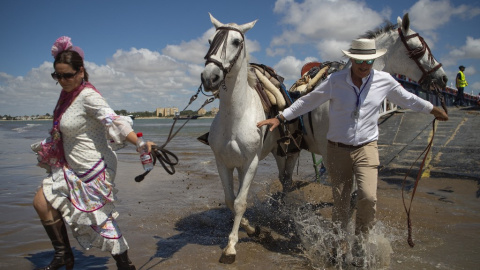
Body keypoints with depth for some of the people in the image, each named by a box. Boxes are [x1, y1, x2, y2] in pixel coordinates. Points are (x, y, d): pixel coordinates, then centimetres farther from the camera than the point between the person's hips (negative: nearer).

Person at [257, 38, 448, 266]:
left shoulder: (384, 81, -2)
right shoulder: (335, 81, -8)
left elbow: (407, 99, 16)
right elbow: (307, 101, -2)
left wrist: (433, 110, 27)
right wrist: (279, 118, -4)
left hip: (366, 147, 1)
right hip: (337, 149, 0)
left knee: (368, 196, -17)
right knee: (340, 202, 8)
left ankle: (360, 240, 10)